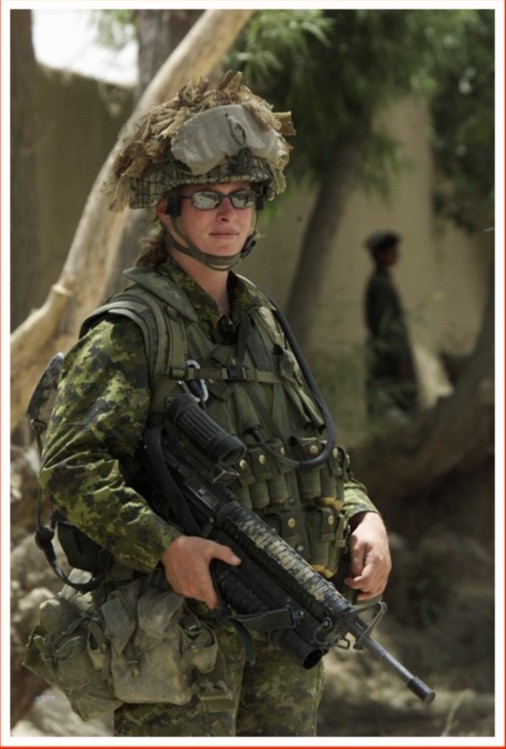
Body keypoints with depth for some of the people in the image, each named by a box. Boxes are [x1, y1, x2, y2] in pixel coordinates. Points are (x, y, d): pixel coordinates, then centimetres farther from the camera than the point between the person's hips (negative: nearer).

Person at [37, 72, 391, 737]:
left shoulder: (265, 323, 15)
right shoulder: (129, 333, -7)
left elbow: (322, 454, 22)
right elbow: (69, 468, -17)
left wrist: (363, 516, 2)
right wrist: (166, 544, -28)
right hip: (183, 619, -7)